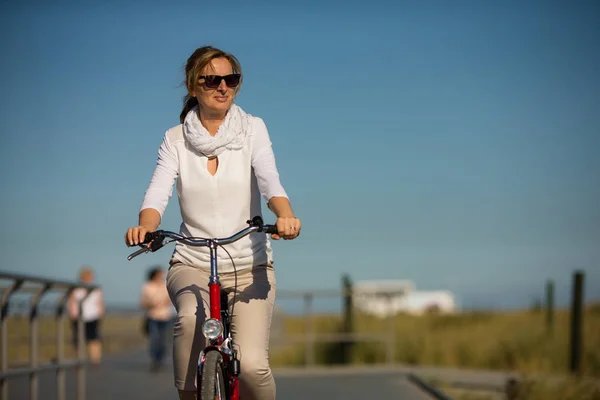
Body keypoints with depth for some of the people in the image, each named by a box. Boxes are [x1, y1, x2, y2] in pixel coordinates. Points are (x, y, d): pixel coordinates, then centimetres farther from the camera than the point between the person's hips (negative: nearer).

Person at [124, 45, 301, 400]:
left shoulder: (253, 128, 1)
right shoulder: (176, 139, 4)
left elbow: (268, 178, -16)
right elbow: (158, 191, -10)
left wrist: (285, 215, -38)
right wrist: (146, 226, -33)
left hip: (250, 265, -1)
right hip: (192, 264, 1)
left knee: (252, 364, -20)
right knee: (190, 319, -34)